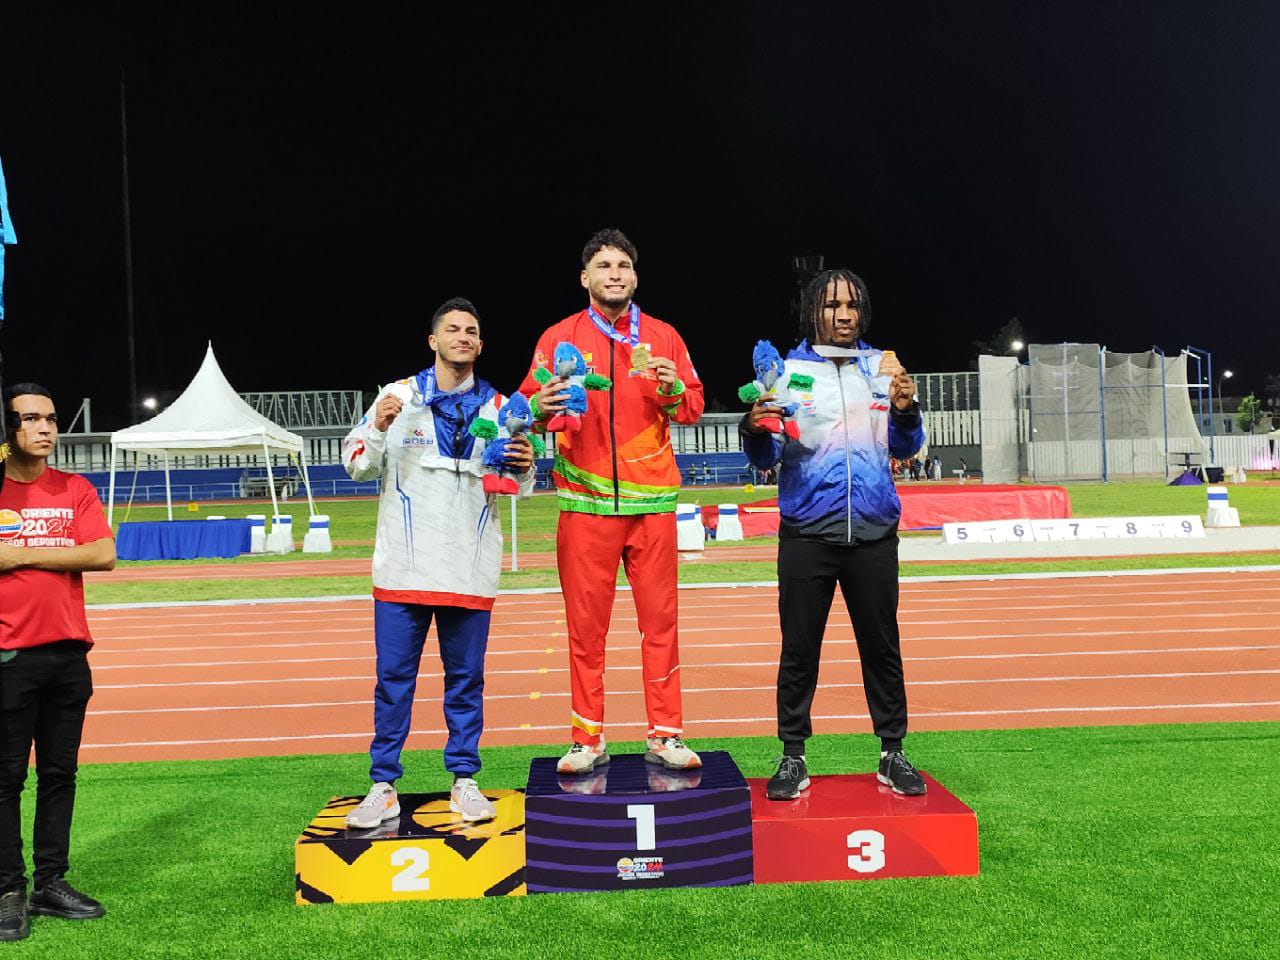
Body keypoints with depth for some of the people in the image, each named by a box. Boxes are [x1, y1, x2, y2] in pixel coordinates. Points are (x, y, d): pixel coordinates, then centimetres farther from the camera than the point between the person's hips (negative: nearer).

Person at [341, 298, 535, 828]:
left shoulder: (498, 406, 9)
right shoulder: (398, 395, 3)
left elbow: (517, 487, 14)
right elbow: (357, 465, 3)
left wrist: (524, 467, -9)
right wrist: (379, 429, -16)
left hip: (471, 569, 2)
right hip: (404, 566, -1)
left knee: (466, 677, 8)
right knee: (394, 676, 3)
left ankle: (464, 781, 20)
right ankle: (383, 787, 13)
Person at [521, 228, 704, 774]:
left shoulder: (663, 337, 10)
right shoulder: (559, 337, 6)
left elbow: (693, 408, 9)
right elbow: (529, 401, 3)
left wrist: (673, 390, -12)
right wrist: (540, 407, -19)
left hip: (652, 500, 1)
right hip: (585, 502, -1)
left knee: (660, 620, 3)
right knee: (585, 623, 1)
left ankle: (665, 736, 12)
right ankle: (587, 740, 11)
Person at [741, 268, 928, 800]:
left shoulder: (881, 366, 8)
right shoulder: (790, 370, 2)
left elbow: (904, 447, 10)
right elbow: (767, 456, -2)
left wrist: (905, 410, -10)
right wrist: (755, 428, -23)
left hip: (874, 532, 2)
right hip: (806, 532, -2)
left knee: (882, 645, 8)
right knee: (799, 649, 3)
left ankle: (893, 753, 20)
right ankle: (793, 756, 14)